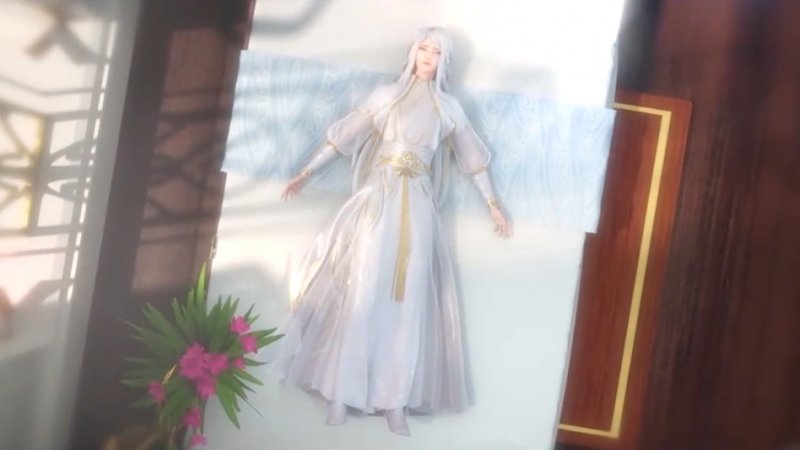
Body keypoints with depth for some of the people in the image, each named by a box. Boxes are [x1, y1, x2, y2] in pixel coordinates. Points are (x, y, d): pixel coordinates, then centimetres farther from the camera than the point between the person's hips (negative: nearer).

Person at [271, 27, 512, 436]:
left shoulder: (449, 107, 12)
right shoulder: (386, 95, 8)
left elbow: (471, 157, 17)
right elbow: (343, 137, 10)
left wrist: (493, 204, 16)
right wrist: (306, 173, 9)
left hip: (417, 210, 1)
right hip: (376, 202, -1)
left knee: (407, 304, -2)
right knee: (362, 295, -5)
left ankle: (394, 400, 0)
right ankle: (341, 391, 1)